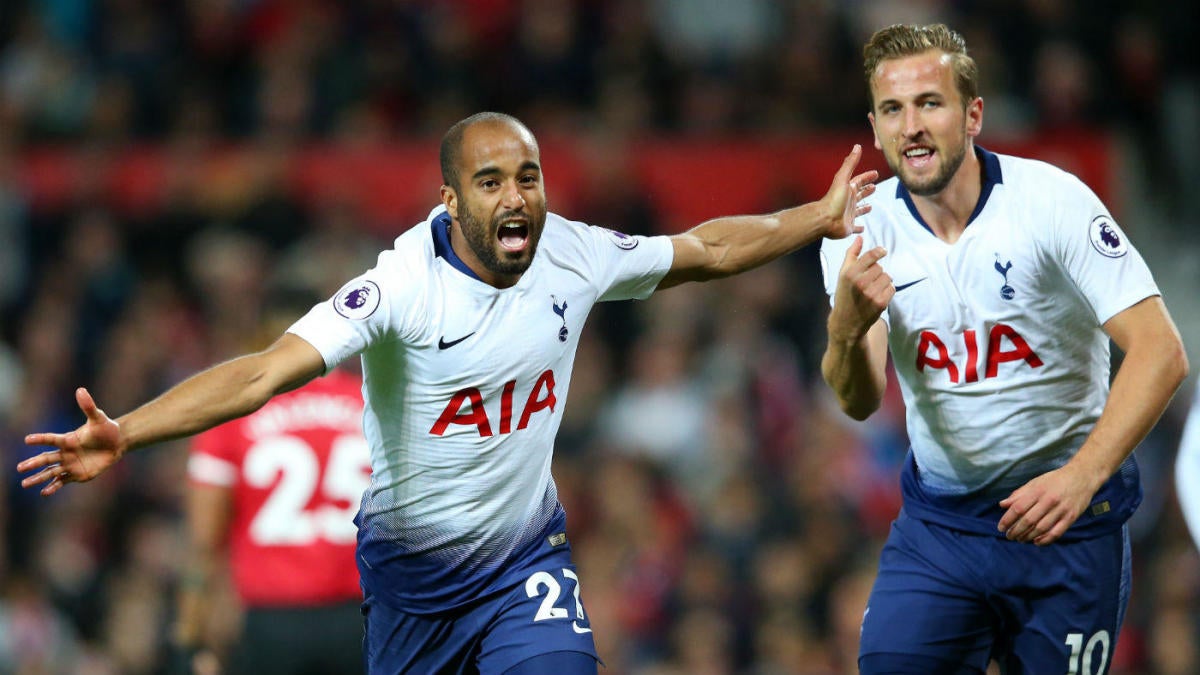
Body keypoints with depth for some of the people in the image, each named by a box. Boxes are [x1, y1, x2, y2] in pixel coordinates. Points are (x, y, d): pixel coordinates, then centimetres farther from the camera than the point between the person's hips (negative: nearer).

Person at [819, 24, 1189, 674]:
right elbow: (860, 402, -10)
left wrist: (1079, 478, -31)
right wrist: (847, 329, -33)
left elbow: (1159, 352, -19)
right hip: (936, 518, 3)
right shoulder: (862, 231, -4)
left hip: (1069, 521, -2)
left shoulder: (1051, 200, -15)